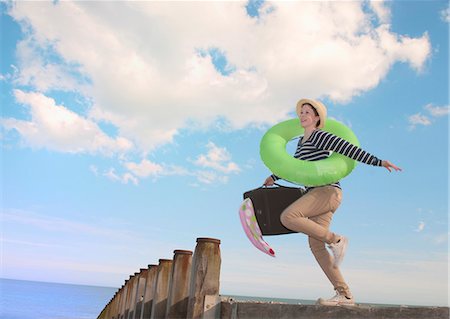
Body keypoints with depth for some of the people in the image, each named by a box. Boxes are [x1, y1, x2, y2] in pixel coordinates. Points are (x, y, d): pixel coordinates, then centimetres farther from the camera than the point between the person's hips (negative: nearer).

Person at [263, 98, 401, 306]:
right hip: (316, 195, 9)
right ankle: (344, 295, 2)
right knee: (315, 245, 0)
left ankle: (335, 240, -11)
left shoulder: (319, 136, -3)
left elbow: (348, 148, -11)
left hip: (327, 190, -9)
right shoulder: (302, 141, 23)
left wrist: (378, 162, -17)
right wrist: (274, 177, 49)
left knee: (288, 217, -25)